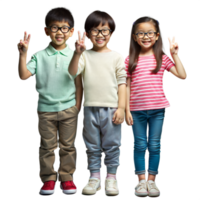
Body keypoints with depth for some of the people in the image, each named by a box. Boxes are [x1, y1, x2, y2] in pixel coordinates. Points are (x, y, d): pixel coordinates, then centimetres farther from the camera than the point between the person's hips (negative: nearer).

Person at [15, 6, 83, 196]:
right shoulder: (39, 56, -2)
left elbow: (79, 83, 1)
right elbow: (23, 76, -10)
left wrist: (77, 107, -2)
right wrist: (23, 54, -20)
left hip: (68, 108, 0)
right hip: (45, 109, 0)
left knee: (68, 146, 9)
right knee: (47, 146, 8)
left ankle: (67, 177, 21)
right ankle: (48, 179, 18)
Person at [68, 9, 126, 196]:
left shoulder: (116, 56, 2)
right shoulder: (85, 55, 4)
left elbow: (122, 82, 0)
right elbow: (72, 71, -11)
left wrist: (121, 107, -6)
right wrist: (77, 53, -27)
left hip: (111, 108, -1)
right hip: (90, 108, 1)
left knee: (112, 145, 4)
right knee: (92, 146, 10)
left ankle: (111, 178, 15)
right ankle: (94, 177, 20)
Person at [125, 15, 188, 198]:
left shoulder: (163, 58, 3)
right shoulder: (129, 60, 3)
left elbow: (183, 75, -7)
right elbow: (127, 86, 4)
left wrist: (174, 53, -5)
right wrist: (127, 109, -1)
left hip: (158, 109, 0)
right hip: (137, 109, 0)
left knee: (155, 146, 5)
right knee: (139, 145, 4)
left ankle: (152, 180, 17)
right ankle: (141, 180, 15)